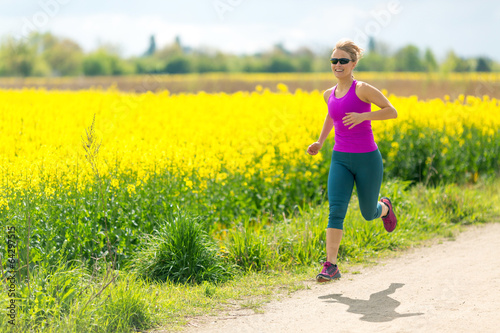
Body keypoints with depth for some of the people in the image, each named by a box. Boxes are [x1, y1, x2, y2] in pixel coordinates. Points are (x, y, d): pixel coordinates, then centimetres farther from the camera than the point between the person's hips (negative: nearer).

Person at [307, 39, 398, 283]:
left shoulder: (363, 89, -10)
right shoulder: (329, 94, 8)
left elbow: (392, 112, -10)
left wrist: (363, 116, -23)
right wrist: (320, 142, 20)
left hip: (368, 159, -4)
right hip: (340, 160, 4)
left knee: (369, 213, 12)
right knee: (336, 210, -15)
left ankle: (384, 206, 49)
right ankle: (331, 266, -17)